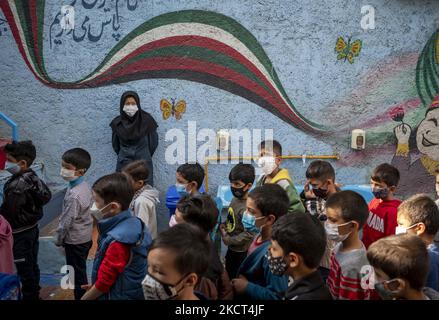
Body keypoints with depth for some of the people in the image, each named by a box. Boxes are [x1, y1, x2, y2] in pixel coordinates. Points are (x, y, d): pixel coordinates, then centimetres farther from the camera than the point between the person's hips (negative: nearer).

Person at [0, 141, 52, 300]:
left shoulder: (16, 186, -28)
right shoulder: (33, 176, -3)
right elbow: (46, 196, 7)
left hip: (20, 234, -9)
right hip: (32, 228, 9)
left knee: (24, 269, 8)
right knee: (32, 264, 22)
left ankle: (29, 296, 23)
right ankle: (35, 294, 38)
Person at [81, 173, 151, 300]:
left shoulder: (117, 242, -31)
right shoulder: (134, 223, -4)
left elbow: (103, 283, -20)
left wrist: (84, 297, -4)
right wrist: (95, 285, 12)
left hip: (119, 296, -8)